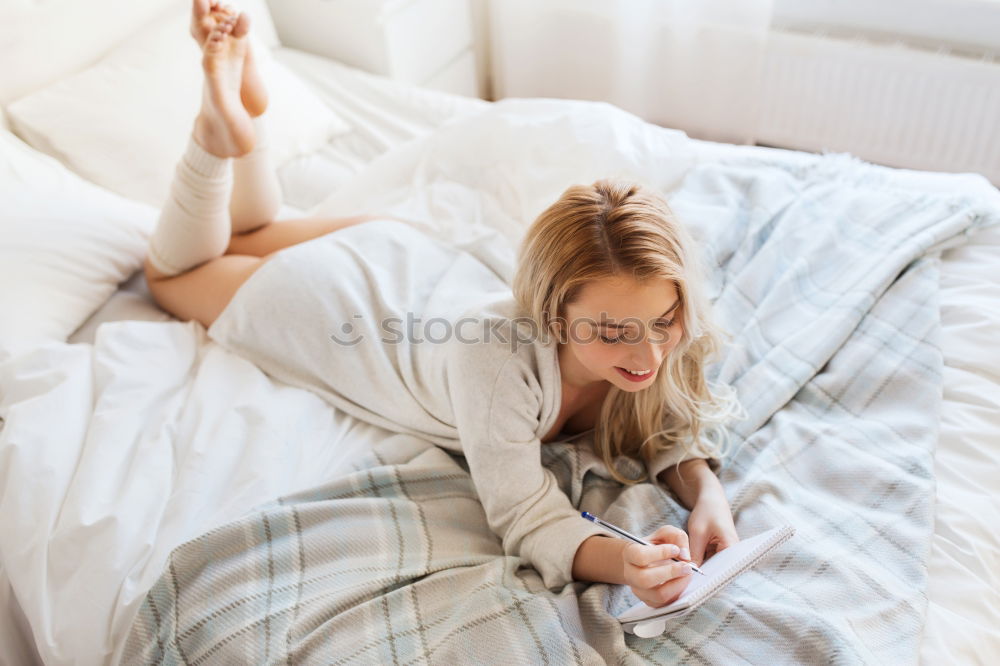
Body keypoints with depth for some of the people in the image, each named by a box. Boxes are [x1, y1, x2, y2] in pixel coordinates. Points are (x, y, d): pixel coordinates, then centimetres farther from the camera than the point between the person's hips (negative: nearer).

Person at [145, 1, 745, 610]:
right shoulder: (496, 362, -46)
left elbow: (672, 427, -15)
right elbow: (528, 518, -39)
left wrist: (708, 495, -35)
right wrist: (620, 560, -58)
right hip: (335, 296, -4)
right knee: (174, 268, 27)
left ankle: (241, 118, 36)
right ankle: (228, 122, 21)